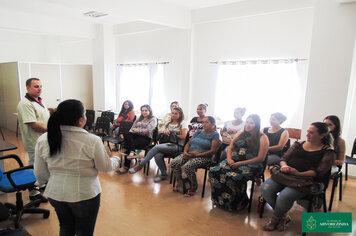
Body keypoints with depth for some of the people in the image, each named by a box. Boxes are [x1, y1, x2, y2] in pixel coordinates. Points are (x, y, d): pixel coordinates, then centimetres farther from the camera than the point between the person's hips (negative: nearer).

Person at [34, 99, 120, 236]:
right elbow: (105, 167, -8)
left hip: (55, 194, 5)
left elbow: (40, 174, 2)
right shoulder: (92, 141, -22)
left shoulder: (43, 140, -8)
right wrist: (116, 160, 13)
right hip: (85, 195, -4)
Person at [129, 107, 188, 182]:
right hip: (167, 144, 5)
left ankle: (140, 165, -19)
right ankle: (164, 175, -9)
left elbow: (183, 136, -4)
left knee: (156, 147, -28)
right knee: (158, 156, -29)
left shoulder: (183, 123, 6)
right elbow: (159, 131, 19)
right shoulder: (168, 123, 24)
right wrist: (164, 132, -2)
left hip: (177, 146, -5)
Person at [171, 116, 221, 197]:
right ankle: (180, 182, 6)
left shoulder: (215, 135, 0)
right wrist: (185, 152, -4)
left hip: (204, 157, -6)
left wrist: (197, 154, -18)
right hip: (189, 154, 6)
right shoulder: (198, 132, 20)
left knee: (187, 166, -33)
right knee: (173, 163, -17)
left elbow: (213, 151, -11)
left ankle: (194, 187, -7)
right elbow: (188, 143, 18)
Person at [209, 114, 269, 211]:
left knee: (233, 177, -35)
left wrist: (241, 163, -14)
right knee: (214, 172, -22)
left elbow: (260, 158, -7)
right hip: (234, 161, 5)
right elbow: (230, 148, 19)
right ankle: (219, 200, -7)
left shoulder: (262, 138, 1)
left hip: (251, 164, -5)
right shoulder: (240, 133, 18)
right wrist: (229, 159, -4)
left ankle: (236, 204, -11)